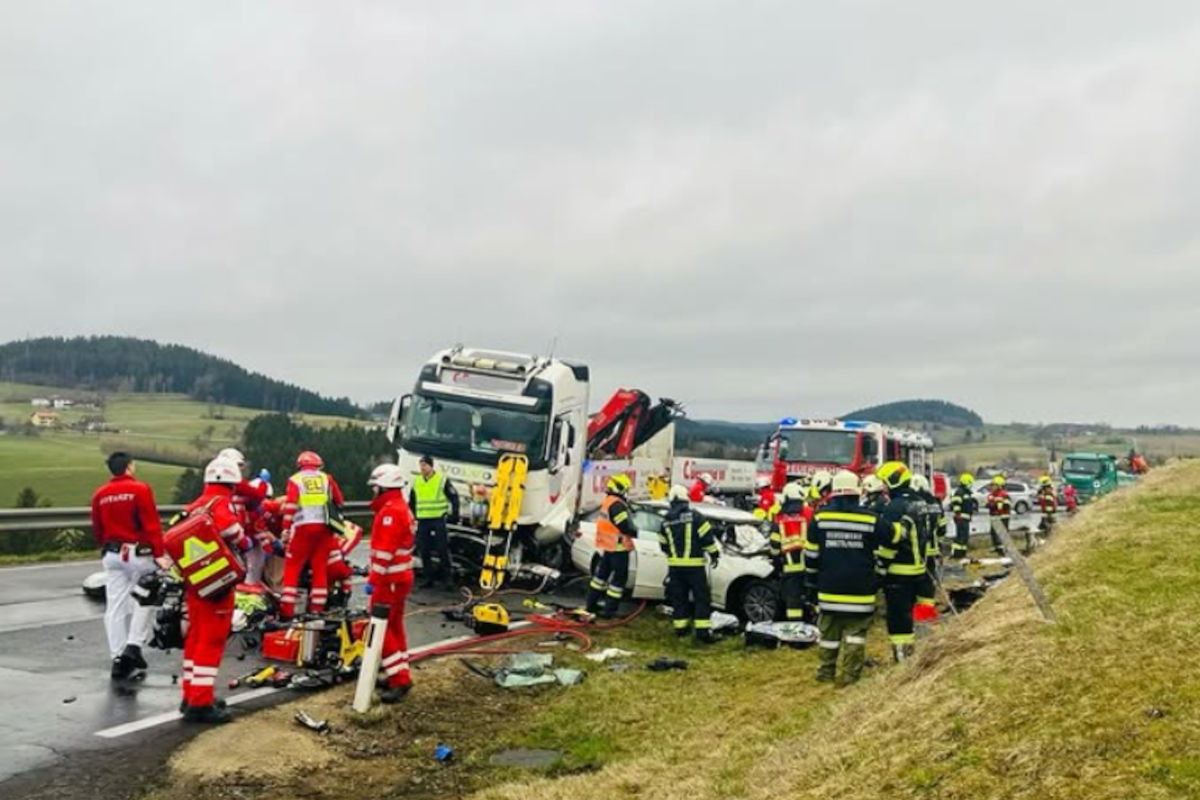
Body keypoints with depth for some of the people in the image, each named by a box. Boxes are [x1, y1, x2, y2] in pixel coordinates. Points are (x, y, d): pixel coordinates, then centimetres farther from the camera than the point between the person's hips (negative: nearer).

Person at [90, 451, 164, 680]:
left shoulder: (100, 495, 6)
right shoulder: (140, 489, -11)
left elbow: (97, 530, 15)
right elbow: (152, 525, -15)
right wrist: (159, 554, -14)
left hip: (112, 554, 5)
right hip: (138, 552, -5)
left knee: (116, 606, 7)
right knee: (144, 600, 7)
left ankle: (118, 657, 9)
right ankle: (134, 645, -4)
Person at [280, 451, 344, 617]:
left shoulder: (295, 480, 7)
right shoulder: (327, 478, 13)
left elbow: (290, 506, -4)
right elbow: (339, 502, 16)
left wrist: (285, 530, -5)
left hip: (303, 527, -2)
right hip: (324, 527, 2)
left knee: (292, 567, 3)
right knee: (320, 568, 8)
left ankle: (287, 609, -3)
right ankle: (317, 608, 7)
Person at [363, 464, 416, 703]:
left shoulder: (390, 511, -19)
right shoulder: (402, 508, 14)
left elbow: (384, 551, -24)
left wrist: (373, 580, -22)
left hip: (389, 579, -10)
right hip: (401, 576, 10)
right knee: (394, 626, 16)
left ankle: (399, 679, -10)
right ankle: (400, 675, 22)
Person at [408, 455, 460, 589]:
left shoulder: (442, 480, -3)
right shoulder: (416, 482, 11)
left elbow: (454, 497, 0)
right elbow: (411, 502, 23)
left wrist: (454, 514, -6)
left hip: (438, 519, -5)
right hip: (422, 521, 5)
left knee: (442, 550, -5)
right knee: (424, 551, 6)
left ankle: (448, 577, 0)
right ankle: (428, 578, 14)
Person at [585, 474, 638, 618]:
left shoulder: (607, 502, 11)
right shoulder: (617, 505, -21)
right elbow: (625, 526, -23)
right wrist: (636, 532, -6)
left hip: (607, 546, 10)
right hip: (618, 548, -10)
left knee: (601, 574, 19)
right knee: (618, 578, -1)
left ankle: (591, 604, 27)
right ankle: (609, 610, 1)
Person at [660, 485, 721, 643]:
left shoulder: (666, 522, 6)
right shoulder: (695, 517, -9)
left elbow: (663, 545, 15)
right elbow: (708, 538, -11)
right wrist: (715, 554, 2)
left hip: (675, 566, 4)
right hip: (694, 565, -4)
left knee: (678, 598, 15)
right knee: (701, 598, -1)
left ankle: (680, 628, 19)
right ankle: (703, 632, -7)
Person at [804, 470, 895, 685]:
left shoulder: (820, 518, -1)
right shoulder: (872, 519, -5)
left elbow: (811, 555, 4)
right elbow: (887, 548, 4)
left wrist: (812, 583, 14)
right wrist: (878, 578, 17)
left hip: (829, 589, 2)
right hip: (860, 590, -2)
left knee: (829, 632, 13)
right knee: (855, 632, 6)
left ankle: (826, 673, 20)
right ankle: (850, 674, 5)